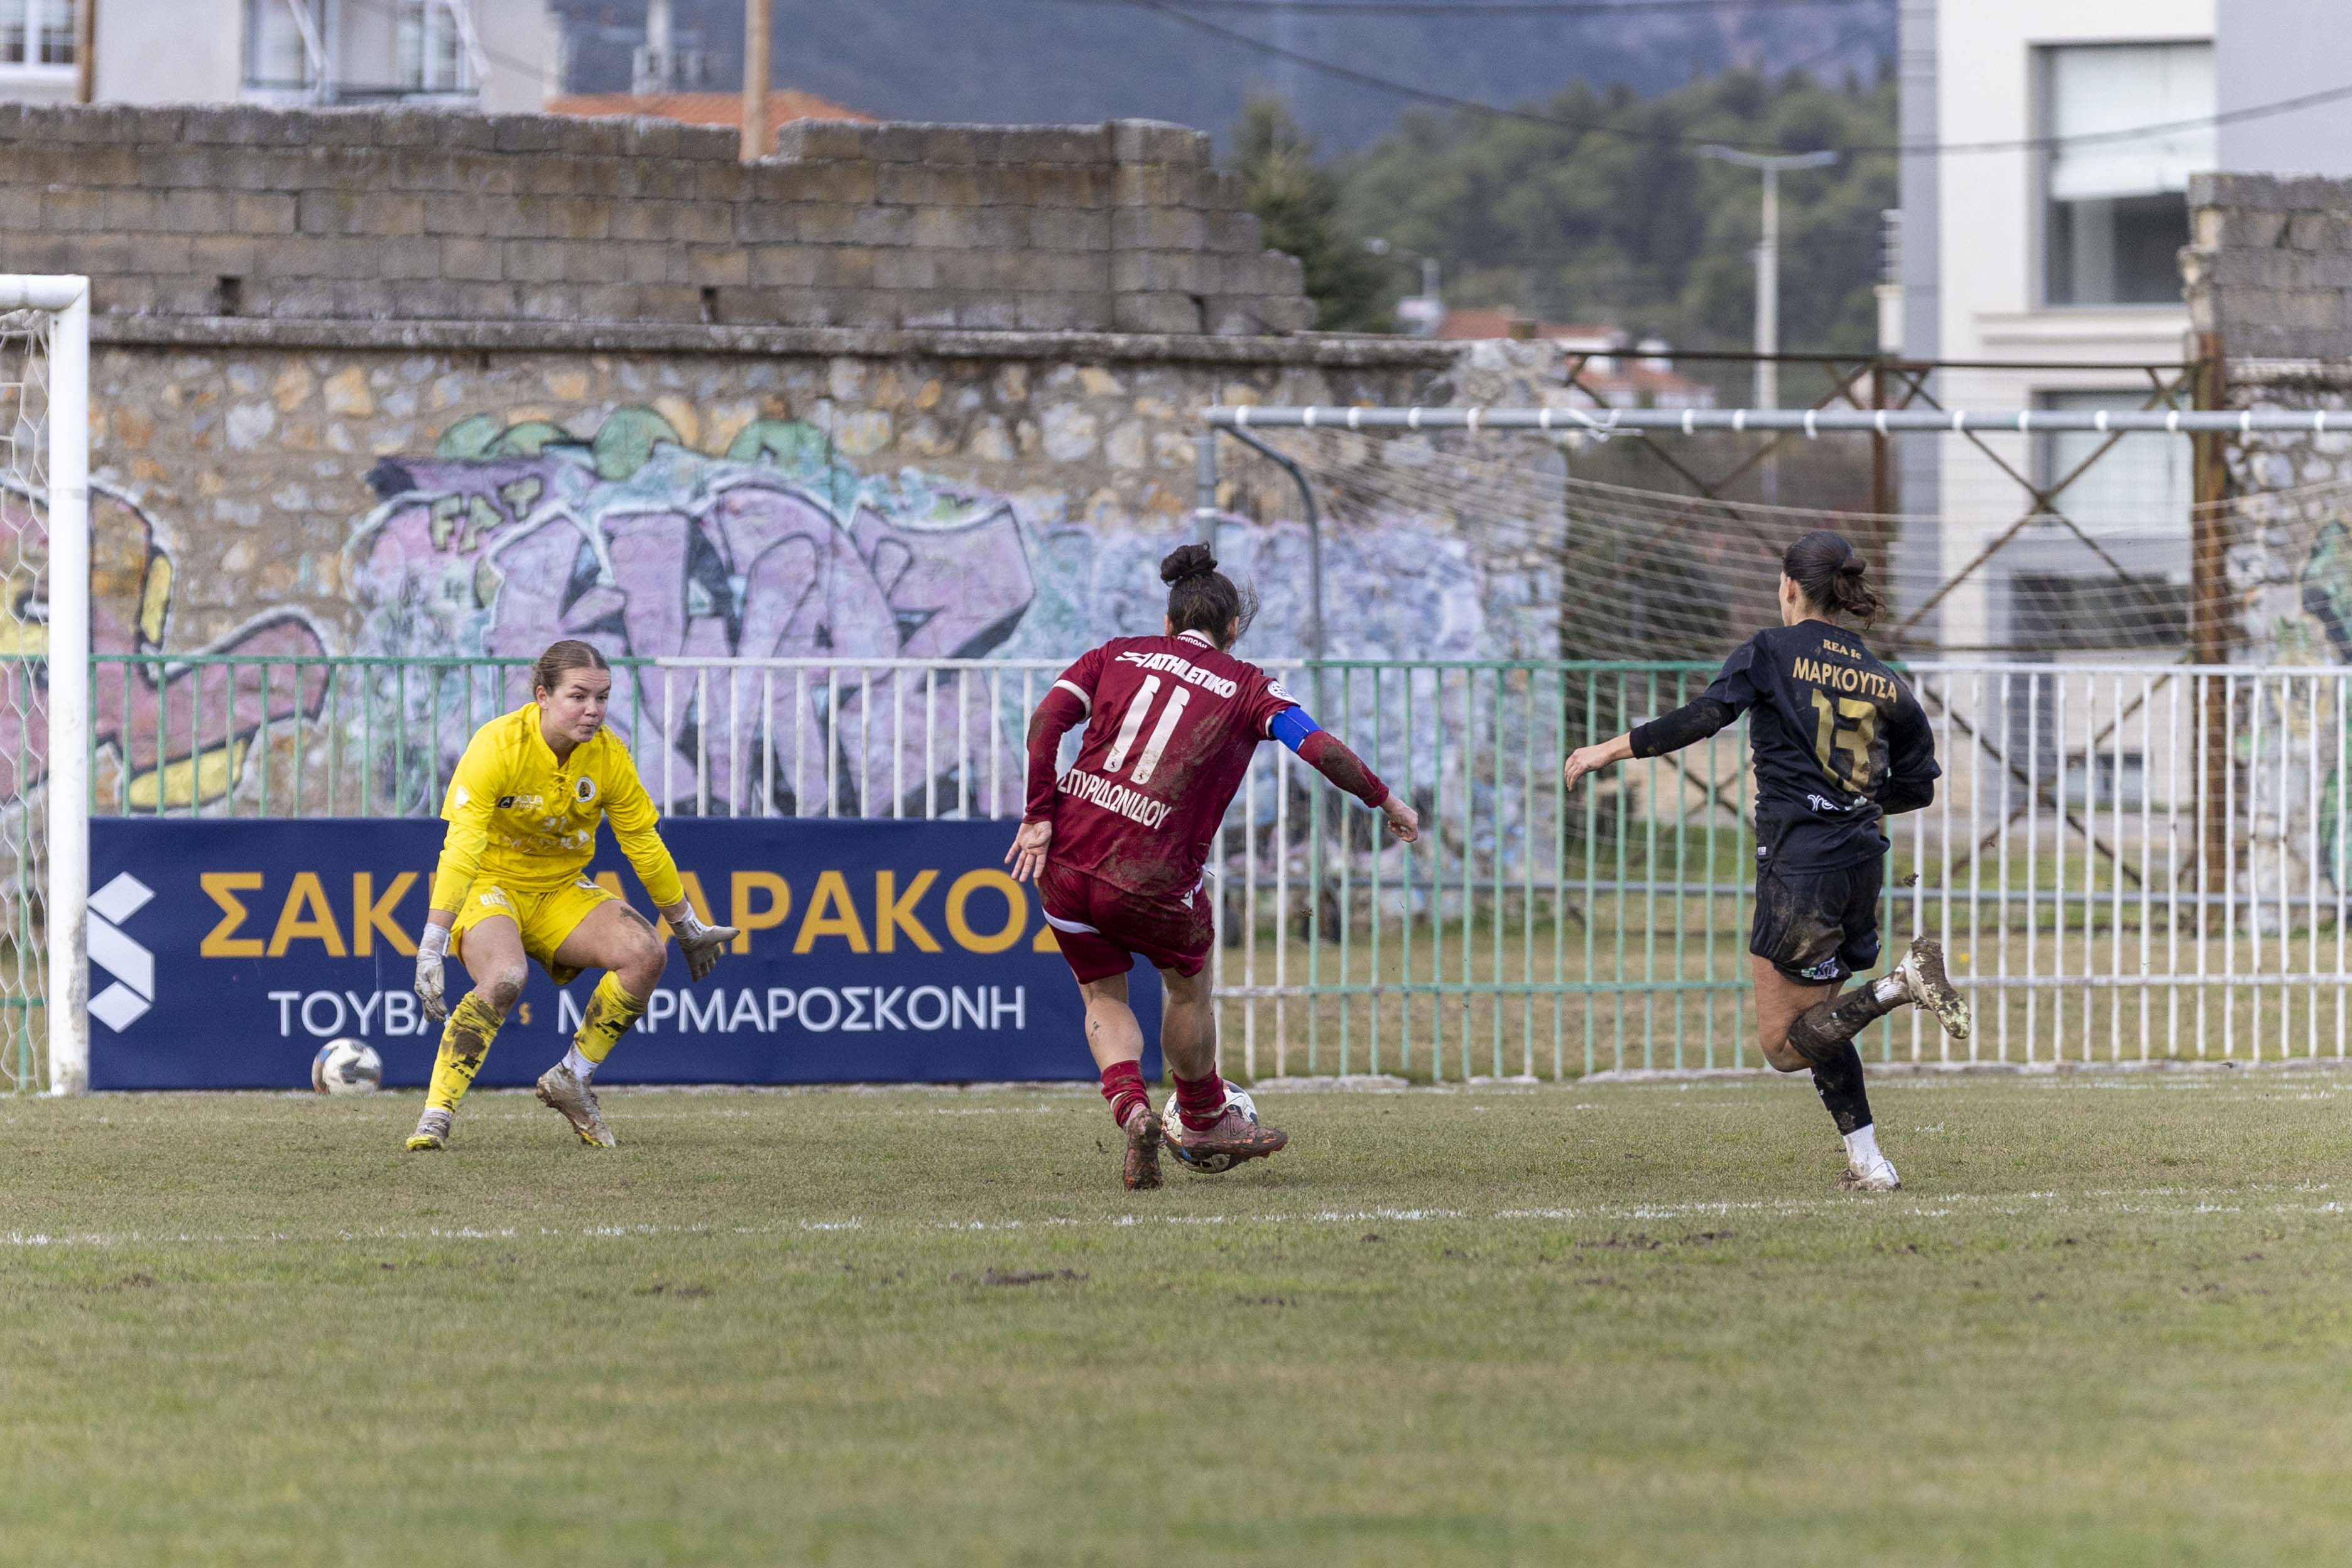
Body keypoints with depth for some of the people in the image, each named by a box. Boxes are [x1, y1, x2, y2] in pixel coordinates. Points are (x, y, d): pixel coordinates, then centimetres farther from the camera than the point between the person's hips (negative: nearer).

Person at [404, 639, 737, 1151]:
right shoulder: (497, 746, -24)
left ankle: (572, 1080, -1)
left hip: (561, 891, 5)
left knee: (646, 954, -18)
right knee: (504, 977, -35)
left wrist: (688, 929, 12)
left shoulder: (608, 757, -10)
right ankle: (436, 1113, -27)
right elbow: (461, 849, -29)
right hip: (490, 886, -5)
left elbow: (644, 845, 4)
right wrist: (433, 945, -36)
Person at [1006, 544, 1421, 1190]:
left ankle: (1132, 1111, -4)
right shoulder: (1246, 686, 5)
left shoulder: (1118, 655, 12)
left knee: (1104, 997, 21)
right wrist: (1387, 803, 9)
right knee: (1190, 987, 25)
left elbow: (1046, 719, -1)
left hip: (1066, 861, 3)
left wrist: (1040, 816, 0)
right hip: (1154, 876, -3)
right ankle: (1202, 1123, 41)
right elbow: (1323, 750, -5)